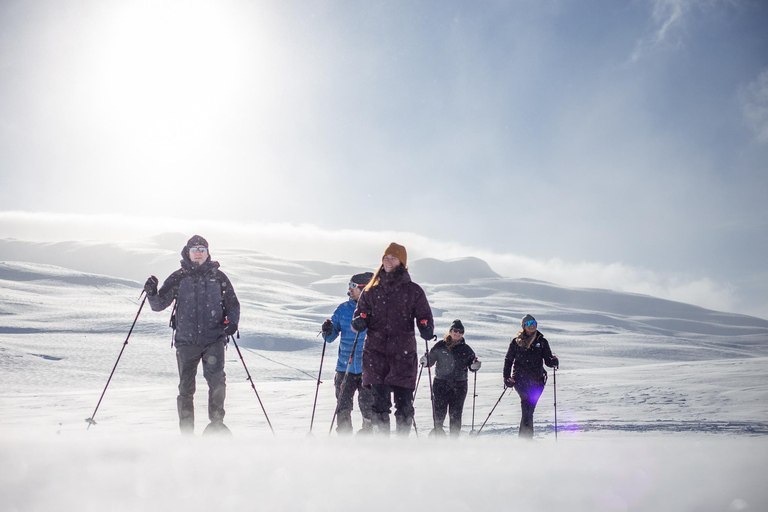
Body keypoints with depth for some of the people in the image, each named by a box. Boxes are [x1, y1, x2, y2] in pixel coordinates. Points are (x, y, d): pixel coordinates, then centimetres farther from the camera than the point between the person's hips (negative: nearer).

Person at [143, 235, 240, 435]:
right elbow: (159, 305, 7)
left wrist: (232, 322, -4)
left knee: (216, 379, -19)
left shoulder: (218, 277, 8)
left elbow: (232, 304, 14)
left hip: (214, 338, -1)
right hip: (186, 339, 1)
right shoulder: (178, 278, 7)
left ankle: (217, 423, -6)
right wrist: (152, 293, -14)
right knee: (185, 387, 3)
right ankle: (186, 432, 14)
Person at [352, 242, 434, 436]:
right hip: (376, 350, 1)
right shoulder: (372, 290, 14)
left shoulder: (413, 291, 8)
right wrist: (359, 321, -9)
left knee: (404, 402, -2)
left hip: (403, 352, -1)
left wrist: (426, 328, -17)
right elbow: (361, 312, 15)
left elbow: (425, 316, 6)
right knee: (380, 400, -8)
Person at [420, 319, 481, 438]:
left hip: (459, 386, 1)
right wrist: (425, 361, -14)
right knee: (439, 412, -2)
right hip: (441, 384, -1)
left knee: (455, 415, 2)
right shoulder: (440, 346, 3)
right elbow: (431, 359, 7)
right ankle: (438, 432, 20)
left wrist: (474, 366, -8)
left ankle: (454, 438, 14)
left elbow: (471, 364, 14)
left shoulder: (466, 349, 8)